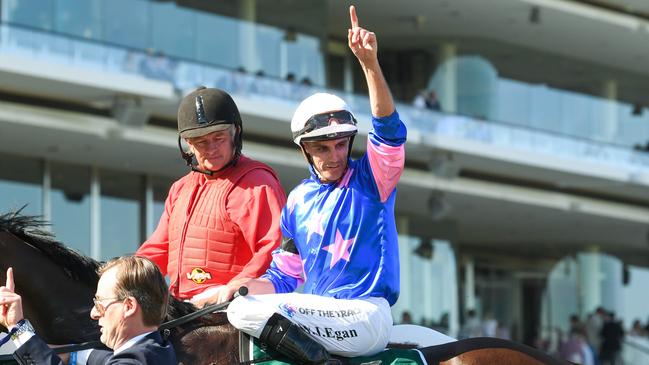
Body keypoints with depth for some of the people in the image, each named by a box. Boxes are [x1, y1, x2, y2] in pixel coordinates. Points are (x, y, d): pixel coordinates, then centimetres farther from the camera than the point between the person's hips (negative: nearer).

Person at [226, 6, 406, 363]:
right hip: (317, 313, 7)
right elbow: (282, 277, 19)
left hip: (367, 317, -7)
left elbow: (389, 130, -18)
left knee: (248, 311, -23)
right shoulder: (298, 201, 17)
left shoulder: (369, 180, 2)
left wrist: (369, 63, -31)